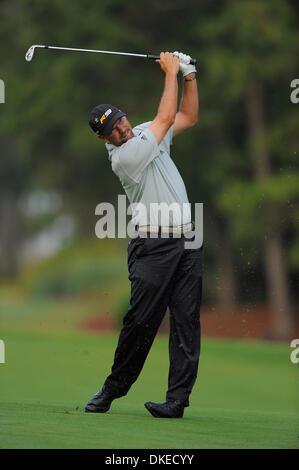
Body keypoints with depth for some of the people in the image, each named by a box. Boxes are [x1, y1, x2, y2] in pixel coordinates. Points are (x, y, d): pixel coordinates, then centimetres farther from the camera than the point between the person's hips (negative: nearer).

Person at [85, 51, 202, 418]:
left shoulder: (145, 134, 14)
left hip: (186, 242, 7)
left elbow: (187, 118, 24)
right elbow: (166, 117, -12)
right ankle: (115, 385, 8)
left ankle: (177, 398, -6)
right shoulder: (123, 156, -11)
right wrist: (170, 72, -4)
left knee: (186, 320, -3)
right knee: (141, 319, -9)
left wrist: (189, 77, 11)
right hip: (153, 246, -6)